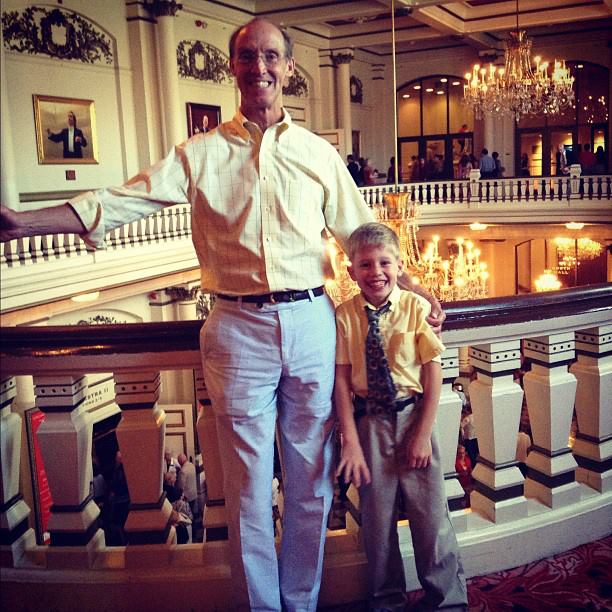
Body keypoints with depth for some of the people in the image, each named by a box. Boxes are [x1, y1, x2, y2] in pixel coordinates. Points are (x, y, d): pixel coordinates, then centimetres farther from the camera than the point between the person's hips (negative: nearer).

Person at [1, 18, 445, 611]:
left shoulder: (318, 153, 9)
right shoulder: (201, 154, 4)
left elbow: (362, 233, 15)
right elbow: (121, 201, -4)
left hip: (311, 323, 2)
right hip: (239, 328, -1)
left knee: (310, 479, 11)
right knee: (248, 482, 7)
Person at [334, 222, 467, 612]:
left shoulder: (416, 307, -7)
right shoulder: (345, 315, -6)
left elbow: (434, 372, -6)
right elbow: (342, 379, -7)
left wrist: (424, 433, -8)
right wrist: (350, 440, -11)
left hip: (413, 415, -1)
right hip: (369, 422, 1)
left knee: (430, 510, 6)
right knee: (376, 514, 11)